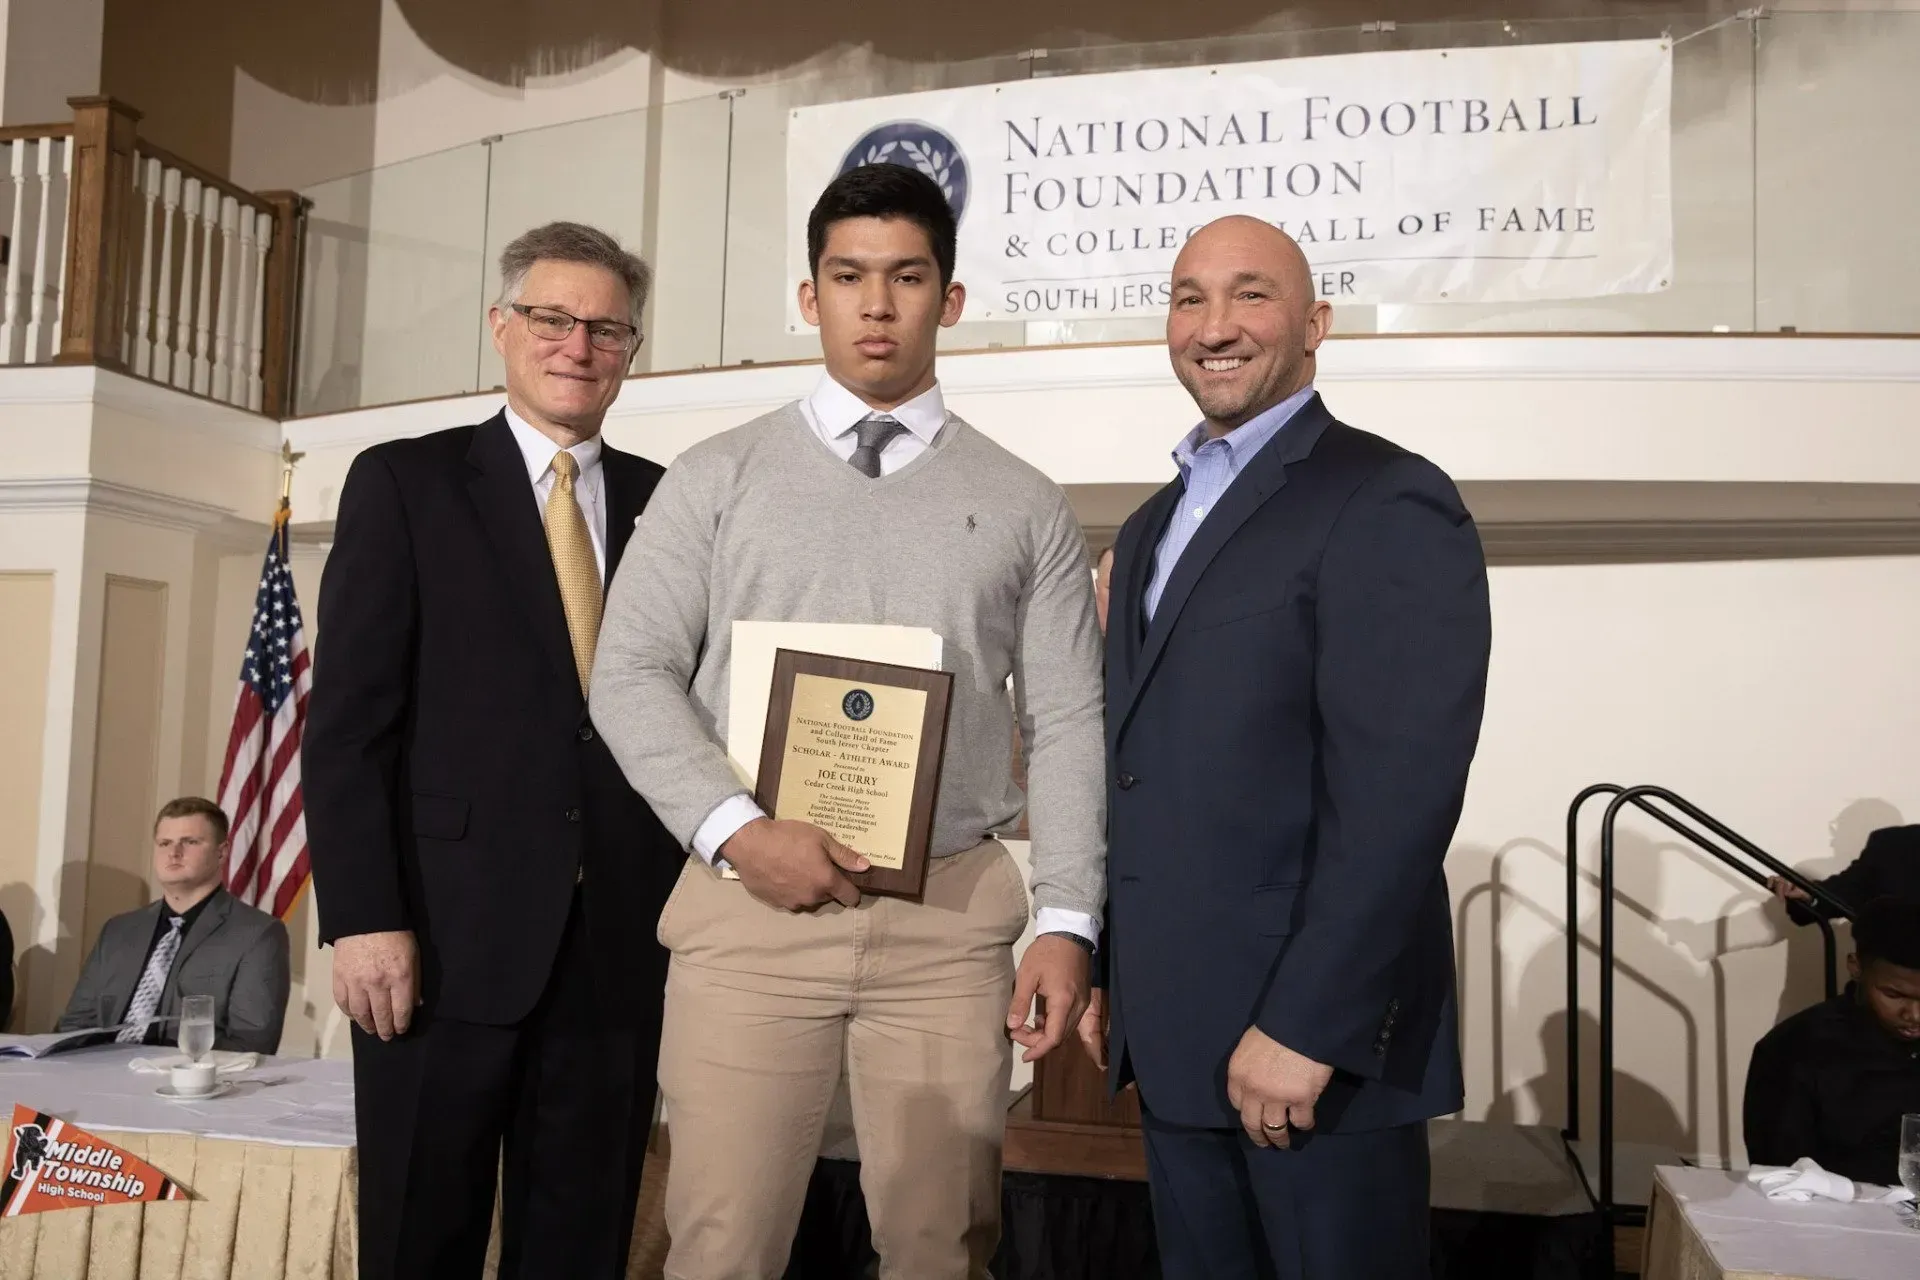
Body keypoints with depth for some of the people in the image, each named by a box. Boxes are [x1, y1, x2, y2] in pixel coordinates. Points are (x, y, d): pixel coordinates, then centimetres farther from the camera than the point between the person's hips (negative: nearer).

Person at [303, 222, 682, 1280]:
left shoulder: (664, 502, 11)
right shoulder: (403, 482, 4)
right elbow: (348, 718, -2)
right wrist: (362, 918, -11)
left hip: (618, 943, 3)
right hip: (447, 936, -2)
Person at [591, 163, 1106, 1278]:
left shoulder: (1025, 506, 9)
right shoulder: (717, 478, 7)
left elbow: (1068, 724, 6)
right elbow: (632, 674, 2)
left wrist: (1068, 922, -3)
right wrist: (737, 831, -12)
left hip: (953, 913, 1)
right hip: (748, 898, 0)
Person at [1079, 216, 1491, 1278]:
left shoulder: (1389, 504, -11)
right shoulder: (1154, 524, 15)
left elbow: (1398, 796, -19)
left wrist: (1306, 1029, -21)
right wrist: (1109, 977, 13)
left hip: (1317, 1041, -7)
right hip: (1171, 1037, 7)